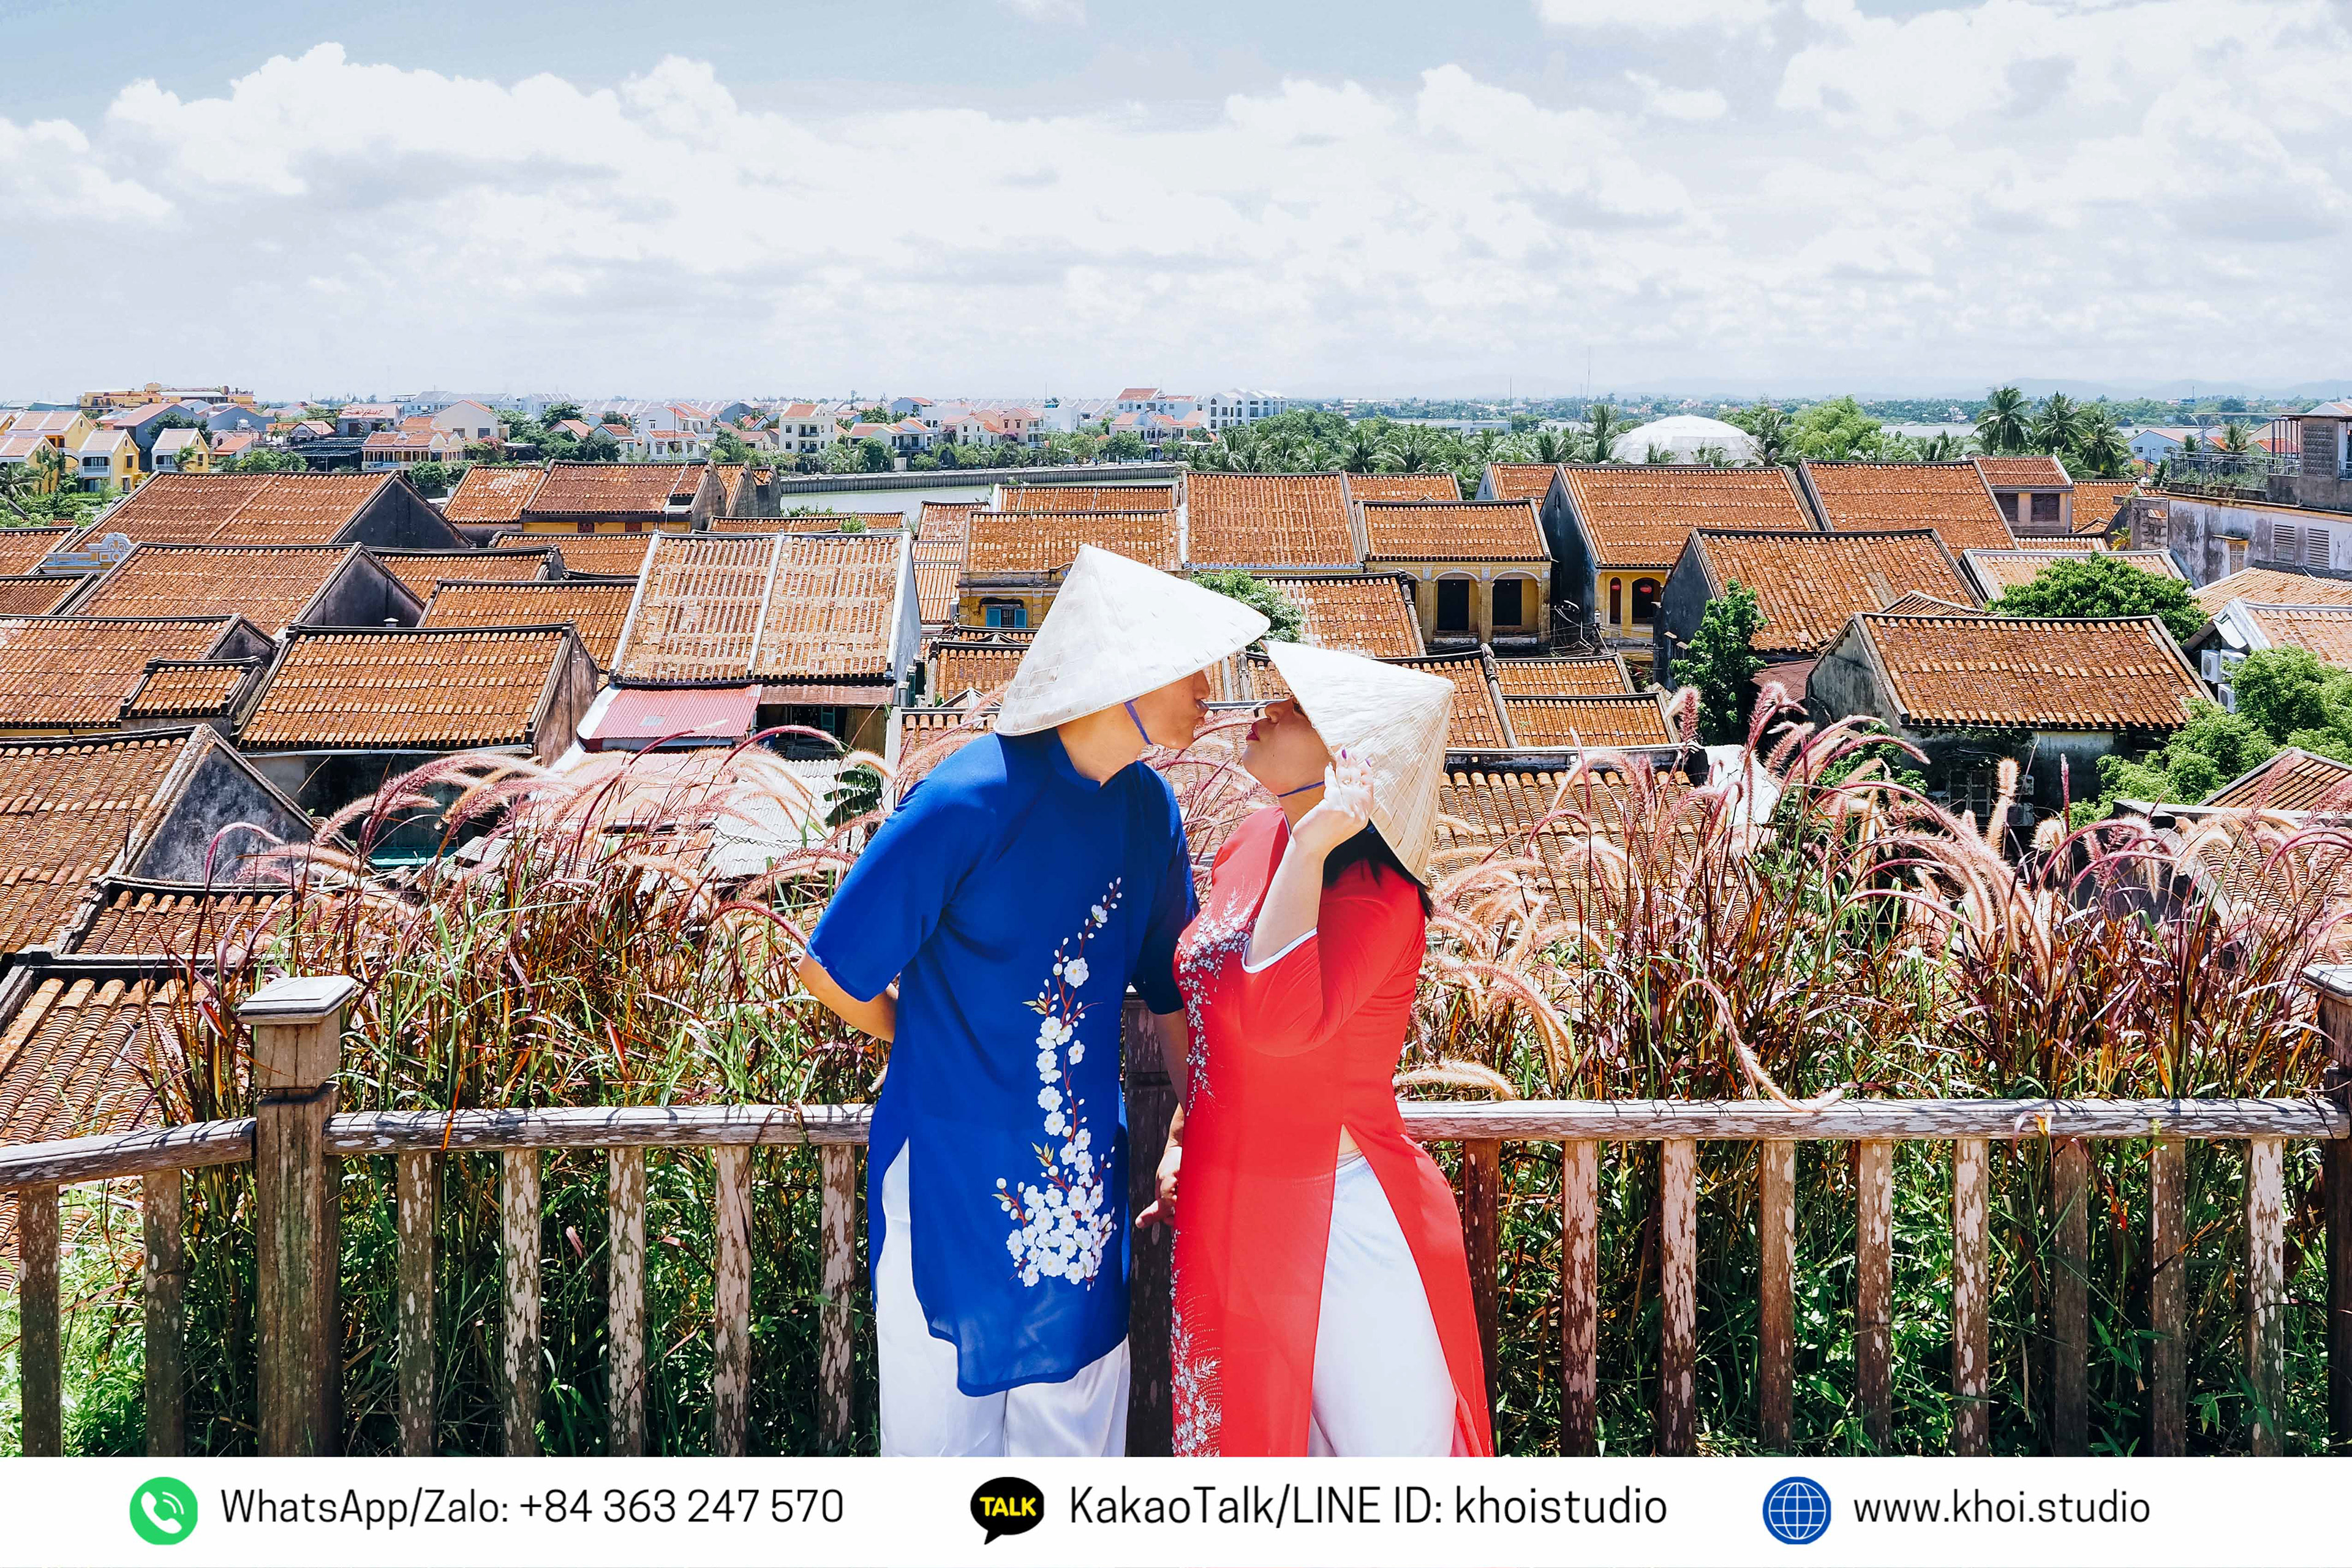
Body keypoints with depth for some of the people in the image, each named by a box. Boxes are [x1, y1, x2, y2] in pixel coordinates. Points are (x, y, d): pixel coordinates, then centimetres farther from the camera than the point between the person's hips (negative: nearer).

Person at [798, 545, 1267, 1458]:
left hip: (1086, 1178, 6)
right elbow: (832, 972, -14)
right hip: (952, 1182, -6)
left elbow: (1171, 988, 14)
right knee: (946, 1424, 9)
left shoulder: (1146, 809, 2)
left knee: (1080, 1427, 16)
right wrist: (944, 1053, 1)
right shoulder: (969, 802, -20)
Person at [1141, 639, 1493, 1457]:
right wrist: (1181, 1141, 15)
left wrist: (1312, 845, -31)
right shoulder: (1251, 844, 4)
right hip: (1230, 1213, 8)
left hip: (1342, 1225, -8)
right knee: (1254, 1437, 20)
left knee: (1391, 1446, 6)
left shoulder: (1375, 892, -20)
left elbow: (1281, 1020, -36)